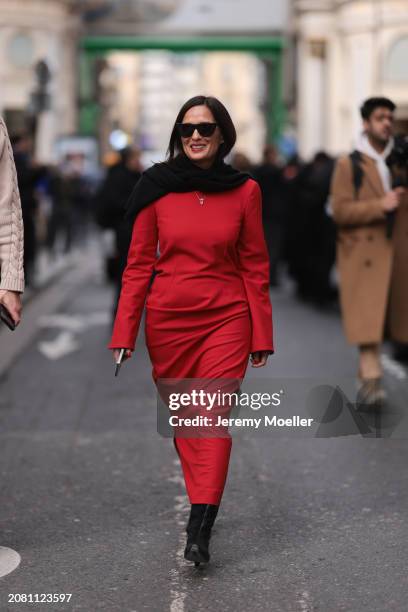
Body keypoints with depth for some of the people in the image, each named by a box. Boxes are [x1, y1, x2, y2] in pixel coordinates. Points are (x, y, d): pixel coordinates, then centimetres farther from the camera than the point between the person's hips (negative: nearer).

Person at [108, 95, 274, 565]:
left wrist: (262, 336, 4)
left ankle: (199, 531, -15)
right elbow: (138, 265, 3)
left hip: (226, 318, -1)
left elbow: (254, 266, 6)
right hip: (167, 319, 1)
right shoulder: (158, 188, 1)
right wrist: (123, 333, -2)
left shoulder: (244, 191, 1)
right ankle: (203, 506, 24)